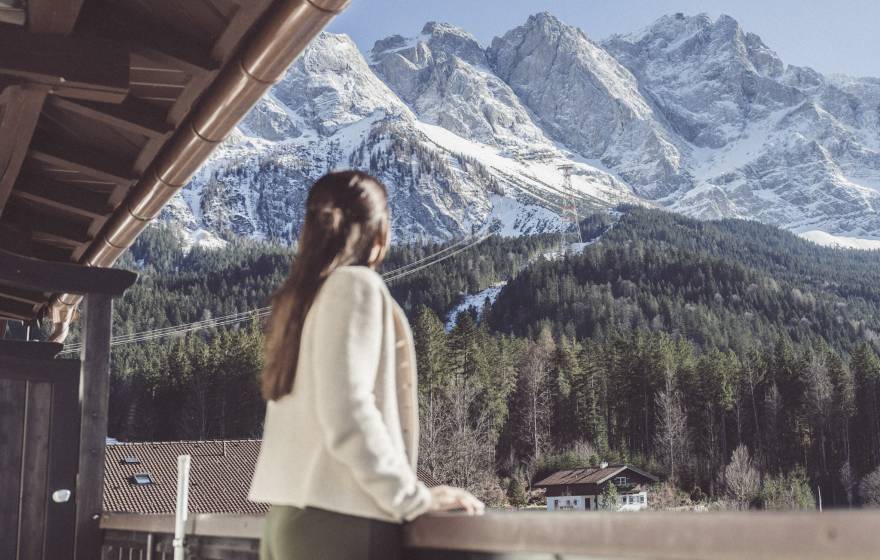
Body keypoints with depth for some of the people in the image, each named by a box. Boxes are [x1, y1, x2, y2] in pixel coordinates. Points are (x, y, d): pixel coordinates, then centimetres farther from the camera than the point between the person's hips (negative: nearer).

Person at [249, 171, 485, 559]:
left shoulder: (299, 296, 16)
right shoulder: (357, 284, -7)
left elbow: (313, 412, 13)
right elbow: (348, 414, -18)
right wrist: (414, 498, -11)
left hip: (289, 516, 8)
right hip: (339, 521, -8)